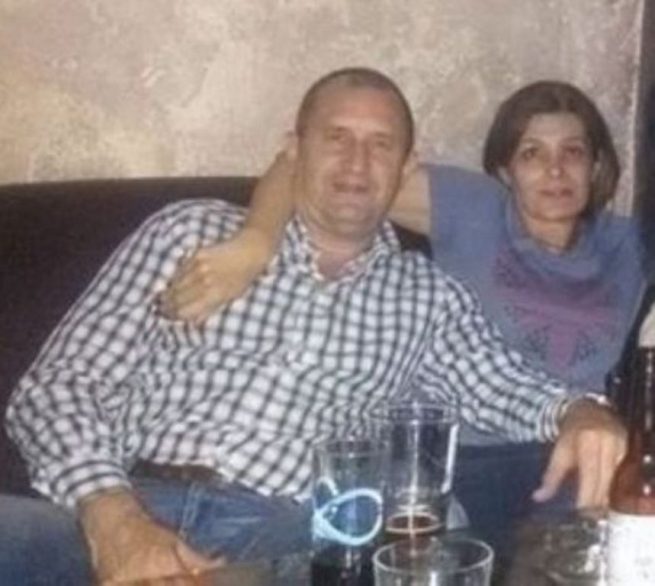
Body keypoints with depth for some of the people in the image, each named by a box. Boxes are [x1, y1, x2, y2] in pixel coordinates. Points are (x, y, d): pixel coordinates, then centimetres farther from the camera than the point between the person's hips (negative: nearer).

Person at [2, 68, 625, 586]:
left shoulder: (427, 296, 22)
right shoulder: (191, 231, 14)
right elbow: (55, 387, 7)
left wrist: (576, 412, -7)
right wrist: (112, 513, -12)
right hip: (130, 511, -2)